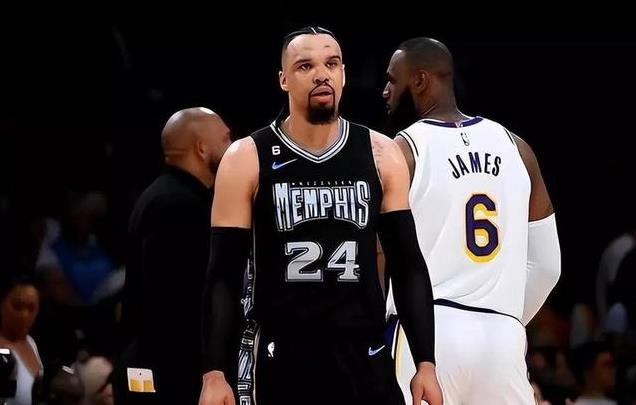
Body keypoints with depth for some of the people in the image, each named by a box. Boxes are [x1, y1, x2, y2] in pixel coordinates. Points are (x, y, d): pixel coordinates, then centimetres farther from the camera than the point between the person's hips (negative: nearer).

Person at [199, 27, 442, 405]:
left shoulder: (380, 155, 4)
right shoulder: (247, 160, -2)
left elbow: (408, 265, 7)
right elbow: (224, 276, -2)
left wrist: (426, 363, -1)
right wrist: (214, 374, -10)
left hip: (364, 360, 2)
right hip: (280, 362, -2)